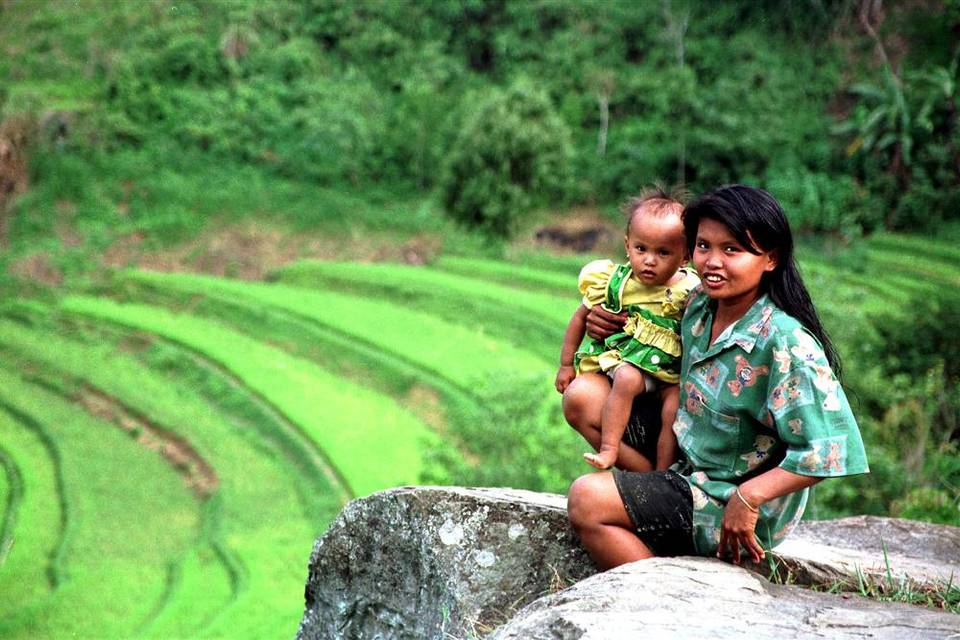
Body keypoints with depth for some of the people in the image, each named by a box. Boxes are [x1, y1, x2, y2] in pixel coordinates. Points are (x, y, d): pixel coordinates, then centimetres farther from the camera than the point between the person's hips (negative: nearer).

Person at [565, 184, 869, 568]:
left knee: (587, 499, -18)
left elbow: (830, 449, -24)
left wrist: (748, 497, -27)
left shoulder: (785, 342, -22)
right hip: (690, 476, 9)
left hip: (732, 511, -9)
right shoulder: (698, 308, 3)